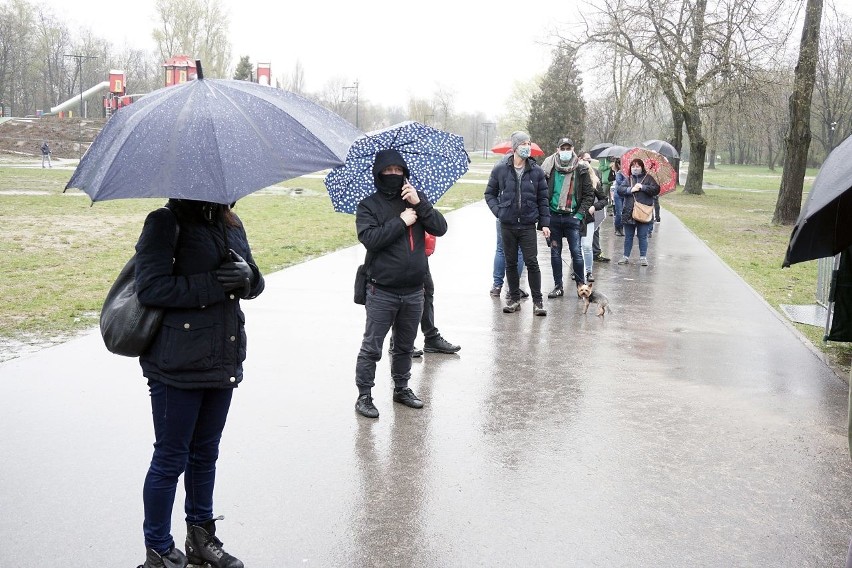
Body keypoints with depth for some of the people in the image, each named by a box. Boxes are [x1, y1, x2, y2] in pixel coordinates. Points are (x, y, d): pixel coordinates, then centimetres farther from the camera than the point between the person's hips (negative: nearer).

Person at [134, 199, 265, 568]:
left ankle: (200, 537, 34)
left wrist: (247, 277, -11)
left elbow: (255, 283, 13)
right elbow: (150, 288, -19)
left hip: (223, 363, 6)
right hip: (177, 367, -6)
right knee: (170, 459, 5)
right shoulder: (166, 223, -10)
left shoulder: (230, 223, 10)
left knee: (205, 453, 19)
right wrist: (214, 285, -21)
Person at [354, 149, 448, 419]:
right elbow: (370, 239, -19)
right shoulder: (369, 206, -3)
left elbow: (440, 228, -3)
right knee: (372, 347, 1)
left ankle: (402, 388, 34)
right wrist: (401, 222, -18)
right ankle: (364, 396, 11)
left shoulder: (416, 199, 7)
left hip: (413, 291, 4)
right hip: (382, 291, -4)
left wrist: (419, 204, -15)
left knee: (405, 346, 18)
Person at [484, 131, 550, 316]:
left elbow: (543, 199, 6)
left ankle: (537, 301, 5)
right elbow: (490, 193, 11)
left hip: (528, 225, -1)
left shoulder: (536, 171, 1)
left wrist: (545, 223, 2)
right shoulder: (500, 169, 0)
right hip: (507, 225, 1)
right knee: (511, 263, 9)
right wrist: (498, 210, -3)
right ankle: (514, 299, 21)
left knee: (532, 263, -3)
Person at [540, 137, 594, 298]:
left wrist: (580, 214, -6)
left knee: (576, 252, -3)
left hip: (572, 217, -2)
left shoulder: (581, 169, 1)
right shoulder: (549, 168, 3)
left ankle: (581, 285, 10)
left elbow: (589, 194, 3)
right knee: (555, 253, 7)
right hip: (553, 217, 2)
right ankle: (558, 286, 16)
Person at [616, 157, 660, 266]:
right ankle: (626, 256, 19)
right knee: (628, 236, 10)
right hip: (629, 212, 2)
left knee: (643, 236, 2)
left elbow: (656, 190, -8)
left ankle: (643, 257, 11)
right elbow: (619, 190, -3)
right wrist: (631, 189, -17)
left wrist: (642, 187, -16)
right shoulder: (627, 179, 9)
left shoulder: (648, 178, 3)